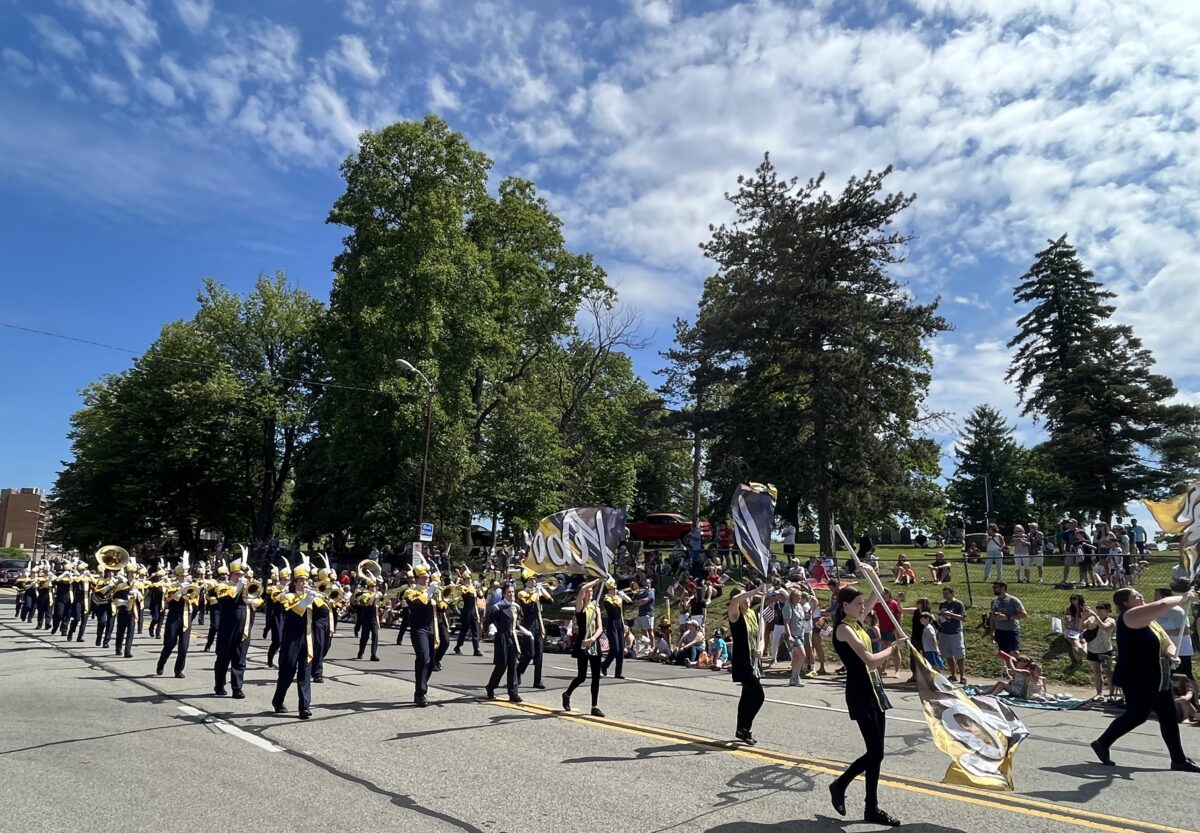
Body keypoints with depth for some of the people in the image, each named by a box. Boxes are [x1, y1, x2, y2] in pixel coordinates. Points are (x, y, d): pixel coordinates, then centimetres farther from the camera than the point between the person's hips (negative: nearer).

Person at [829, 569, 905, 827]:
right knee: (875, 752, -4)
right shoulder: (844, 628, -15)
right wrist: (893, 647, -9)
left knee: (875, 752, 11)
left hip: (873, 689, 9)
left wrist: (871, 573, 2)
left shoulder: (856, 622, 11)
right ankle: (871, 810, 9)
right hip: (860, 693, -9)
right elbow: (870, 660, -23)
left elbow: (878, 593, 17)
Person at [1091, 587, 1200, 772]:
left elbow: (1167, 643, 17)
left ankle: (1179, 759, 21)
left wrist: (1170, 653, -6)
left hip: (1158, 680, 10)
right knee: (1136, 716, -4)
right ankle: (1102, 744, 8)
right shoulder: (1129, 616, -16)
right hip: (1138, 680, -10)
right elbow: (1162, 604, -26)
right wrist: (1183, 598, -10)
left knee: (1169, 716, 11)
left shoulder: (1148, 620, 15)